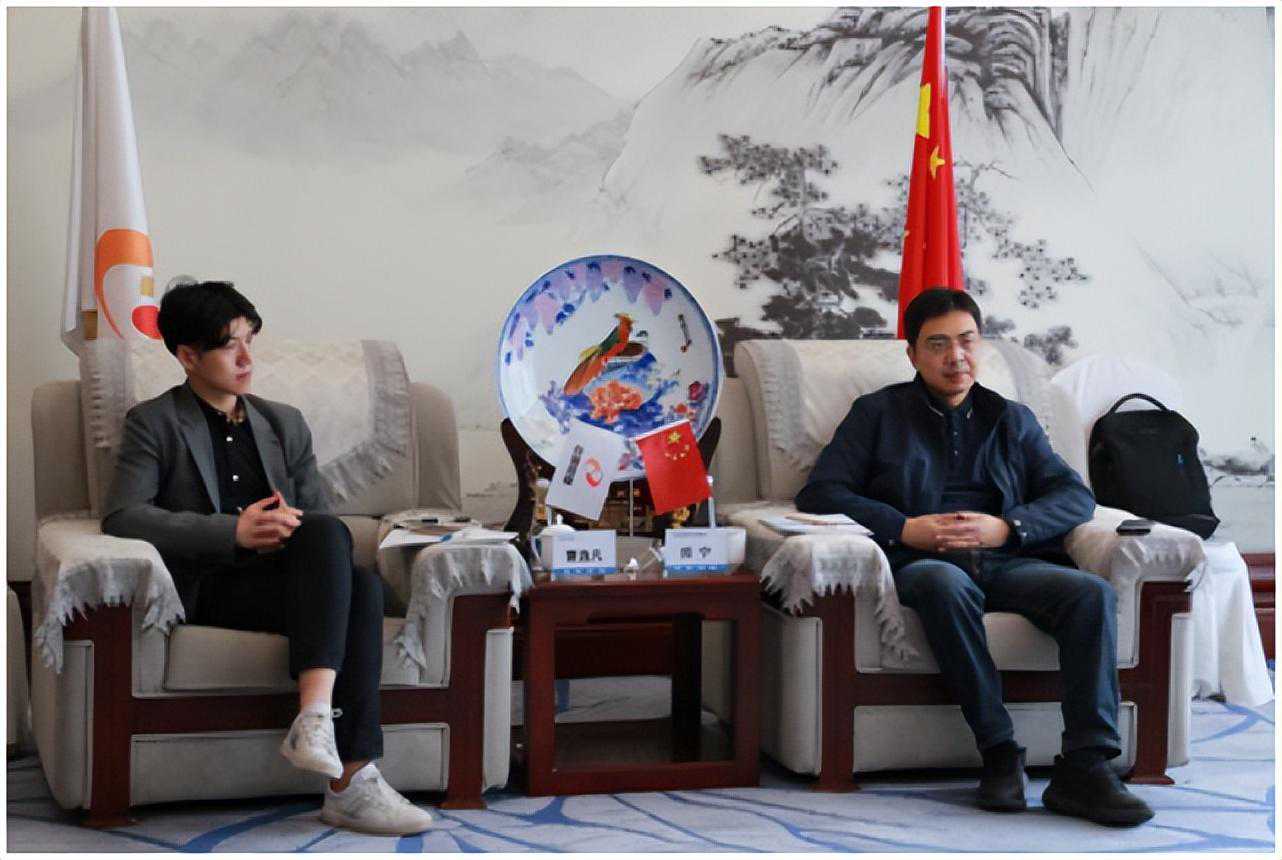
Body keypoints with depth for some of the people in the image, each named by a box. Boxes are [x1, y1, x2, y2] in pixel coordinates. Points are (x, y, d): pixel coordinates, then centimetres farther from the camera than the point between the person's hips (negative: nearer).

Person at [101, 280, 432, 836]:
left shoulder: (285, 424, 23)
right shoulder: (153, 423, 8)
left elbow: (319, 516, 17)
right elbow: (121, 517, -8)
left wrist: (288, 529, -9)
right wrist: (235, 531, -18)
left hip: (282, 578, 5)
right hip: (205, 587, -5)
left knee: (362, 585, -31)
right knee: (329, 537, -32)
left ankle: (352, 782, -40)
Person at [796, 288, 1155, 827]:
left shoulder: (1012, 420, 26)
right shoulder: (878, 413, 19)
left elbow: (1075, 497, 14)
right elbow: (818, 493, 6)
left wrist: (1006, 527, -6)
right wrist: (904, 528, -9)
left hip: (1004, 560, 3)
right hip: (918, 563, -3)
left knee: (1093, 593, -26)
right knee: (944, 582, -39)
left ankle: (1084, 767, -30)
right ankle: (1000, 754, -32)